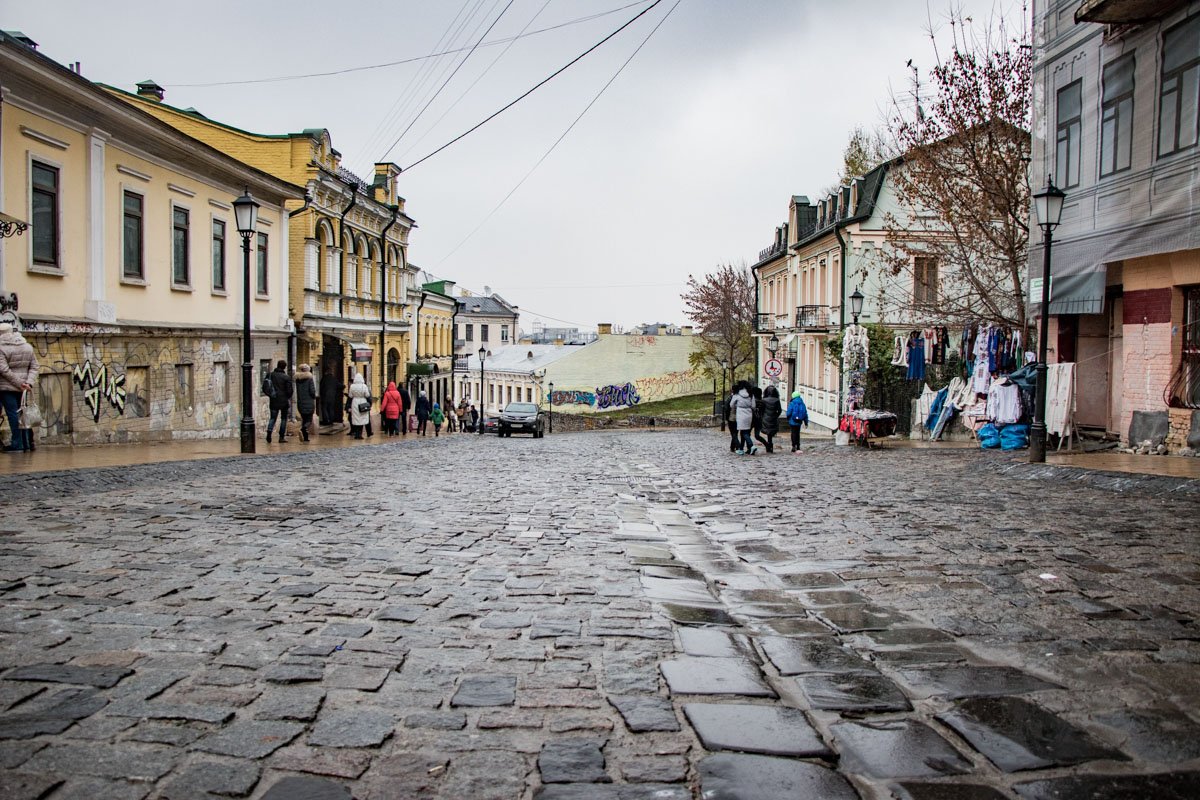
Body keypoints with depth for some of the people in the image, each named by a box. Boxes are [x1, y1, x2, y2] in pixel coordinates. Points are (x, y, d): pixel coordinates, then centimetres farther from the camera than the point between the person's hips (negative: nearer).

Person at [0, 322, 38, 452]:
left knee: (13, 414, -2)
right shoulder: (28, 347, 8)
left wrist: (20, 383, -14)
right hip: (22, 388, 5)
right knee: (22, 413, 12)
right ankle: (27, 443, 14)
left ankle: (17, 444, -1)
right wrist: (29, 382, -4)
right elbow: (34, 367, 5)